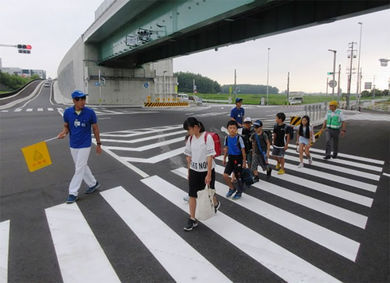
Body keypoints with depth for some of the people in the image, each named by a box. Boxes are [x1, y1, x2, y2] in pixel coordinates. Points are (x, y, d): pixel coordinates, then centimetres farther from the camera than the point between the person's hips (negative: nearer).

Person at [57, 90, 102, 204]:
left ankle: (73, 193, 9)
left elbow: (95, 128, -3)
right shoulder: (67, 112, -6)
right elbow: (66, 126, 7)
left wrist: (98, 144, 0)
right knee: (82, 167, 16)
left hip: (85, 145, -4)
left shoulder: (90, 112, -13)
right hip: (73, 145, 4)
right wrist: (64, 133, -16)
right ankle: (93, 184, 35)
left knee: (79, 169, -1)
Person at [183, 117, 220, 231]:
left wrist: (208, 175, -18)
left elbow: (210, 157, -18)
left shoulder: (207, 137, -17)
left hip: (207, 170, -4)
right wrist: (189, 172, 10)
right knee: (192, 195, 1)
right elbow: (189, 156, 9)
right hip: (194, 170, 5)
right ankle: (192, 219, 12)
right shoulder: (190, 139, 1)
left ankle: (216, 203, 48)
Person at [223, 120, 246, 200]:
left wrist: (244, 161, -9)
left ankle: (239, 191, 28)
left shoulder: (239, 138, -14)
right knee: (225, 175, -2)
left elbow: (243, 150, -10)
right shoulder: (227, 138, 0)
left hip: (238, 158, -4)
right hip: (230, 158, 4)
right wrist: (224, 159, 14)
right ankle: (232, 188, 23)